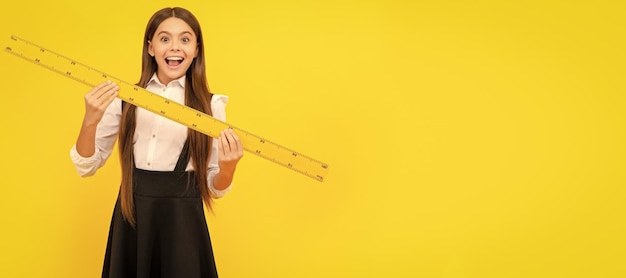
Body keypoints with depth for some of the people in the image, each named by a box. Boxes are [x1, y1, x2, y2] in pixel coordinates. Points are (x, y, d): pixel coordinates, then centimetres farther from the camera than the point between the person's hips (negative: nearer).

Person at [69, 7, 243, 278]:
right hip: (130, 215, 2)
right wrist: (90, 121, -18)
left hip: (182, 218, -1)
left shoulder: (210, 105, -4)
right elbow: (86, 166, -1)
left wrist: (227, 167, -22)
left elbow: (215, 187, 0)